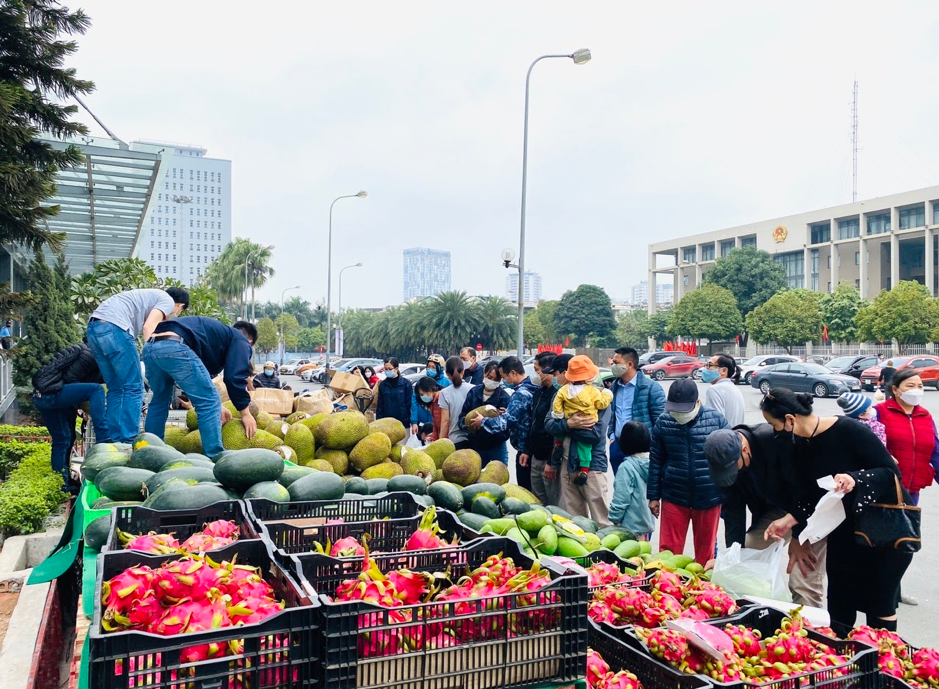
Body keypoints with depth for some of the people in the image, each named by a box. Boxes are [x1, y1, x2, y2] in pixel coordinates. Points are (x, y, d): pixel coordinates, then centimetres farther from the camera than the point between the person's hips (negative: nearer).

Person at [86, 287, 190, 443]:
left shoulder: (150, 296, 33)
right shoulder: (167, 300, 9)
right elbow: (148, 328, -7)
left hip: (93, 327, 9)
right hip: (114, 326, -9)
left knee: (116, 388, 13)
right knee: (133, 387, -2)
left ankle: (114, 441, 13)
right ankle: (128, 441, -4)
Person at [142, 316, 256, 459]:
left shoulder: (218, 331, 38)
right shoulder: (240, 340, 16)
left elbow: (198, 379, 35)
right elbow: (235, 377, 3)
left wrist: (217, 408, 34)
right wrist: (245, 413, 12)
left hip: (149, 346, 9)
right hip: (175, 347, -9)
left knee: (160, 401, 26)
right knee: (210, 402, 1)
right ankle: (215, 457, 1)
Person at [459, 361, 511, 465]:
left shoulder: (503, 396, -13)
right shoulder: (474, 392, -1)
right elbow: (463, 414, 4)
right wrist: (466, 423, -17)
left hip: (497, 448, -4)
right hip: (476, 446, 4)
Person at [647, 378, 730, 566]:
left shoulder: (716, 419, -7)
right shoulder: (663, 422, -4)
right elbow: (655, 461, 4)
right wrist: (653, 496, 6)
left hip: (708, 498, 0)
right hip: (673, 497, 1)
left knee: (706, 550, 14)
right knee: (669, 549, 6)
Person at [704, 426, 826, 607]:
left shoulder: (778, 440, -33)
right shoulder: (725, 460, -15)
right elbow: (732, 509, -8)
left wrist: (799, 537, -21)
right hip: (774, 509, 6)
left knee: (804, 583, -15)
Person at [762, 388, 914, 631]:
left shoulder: (848, 429, -25)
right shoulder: (800, 444, -5)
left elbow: (892, 472, -22)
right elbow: (810, 494, 1)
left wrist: (855, 479, -38)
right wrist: (789, 520, -12)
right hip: (843, 531, 6)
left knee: (880, 605, 3)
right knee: (839, 603, 14)